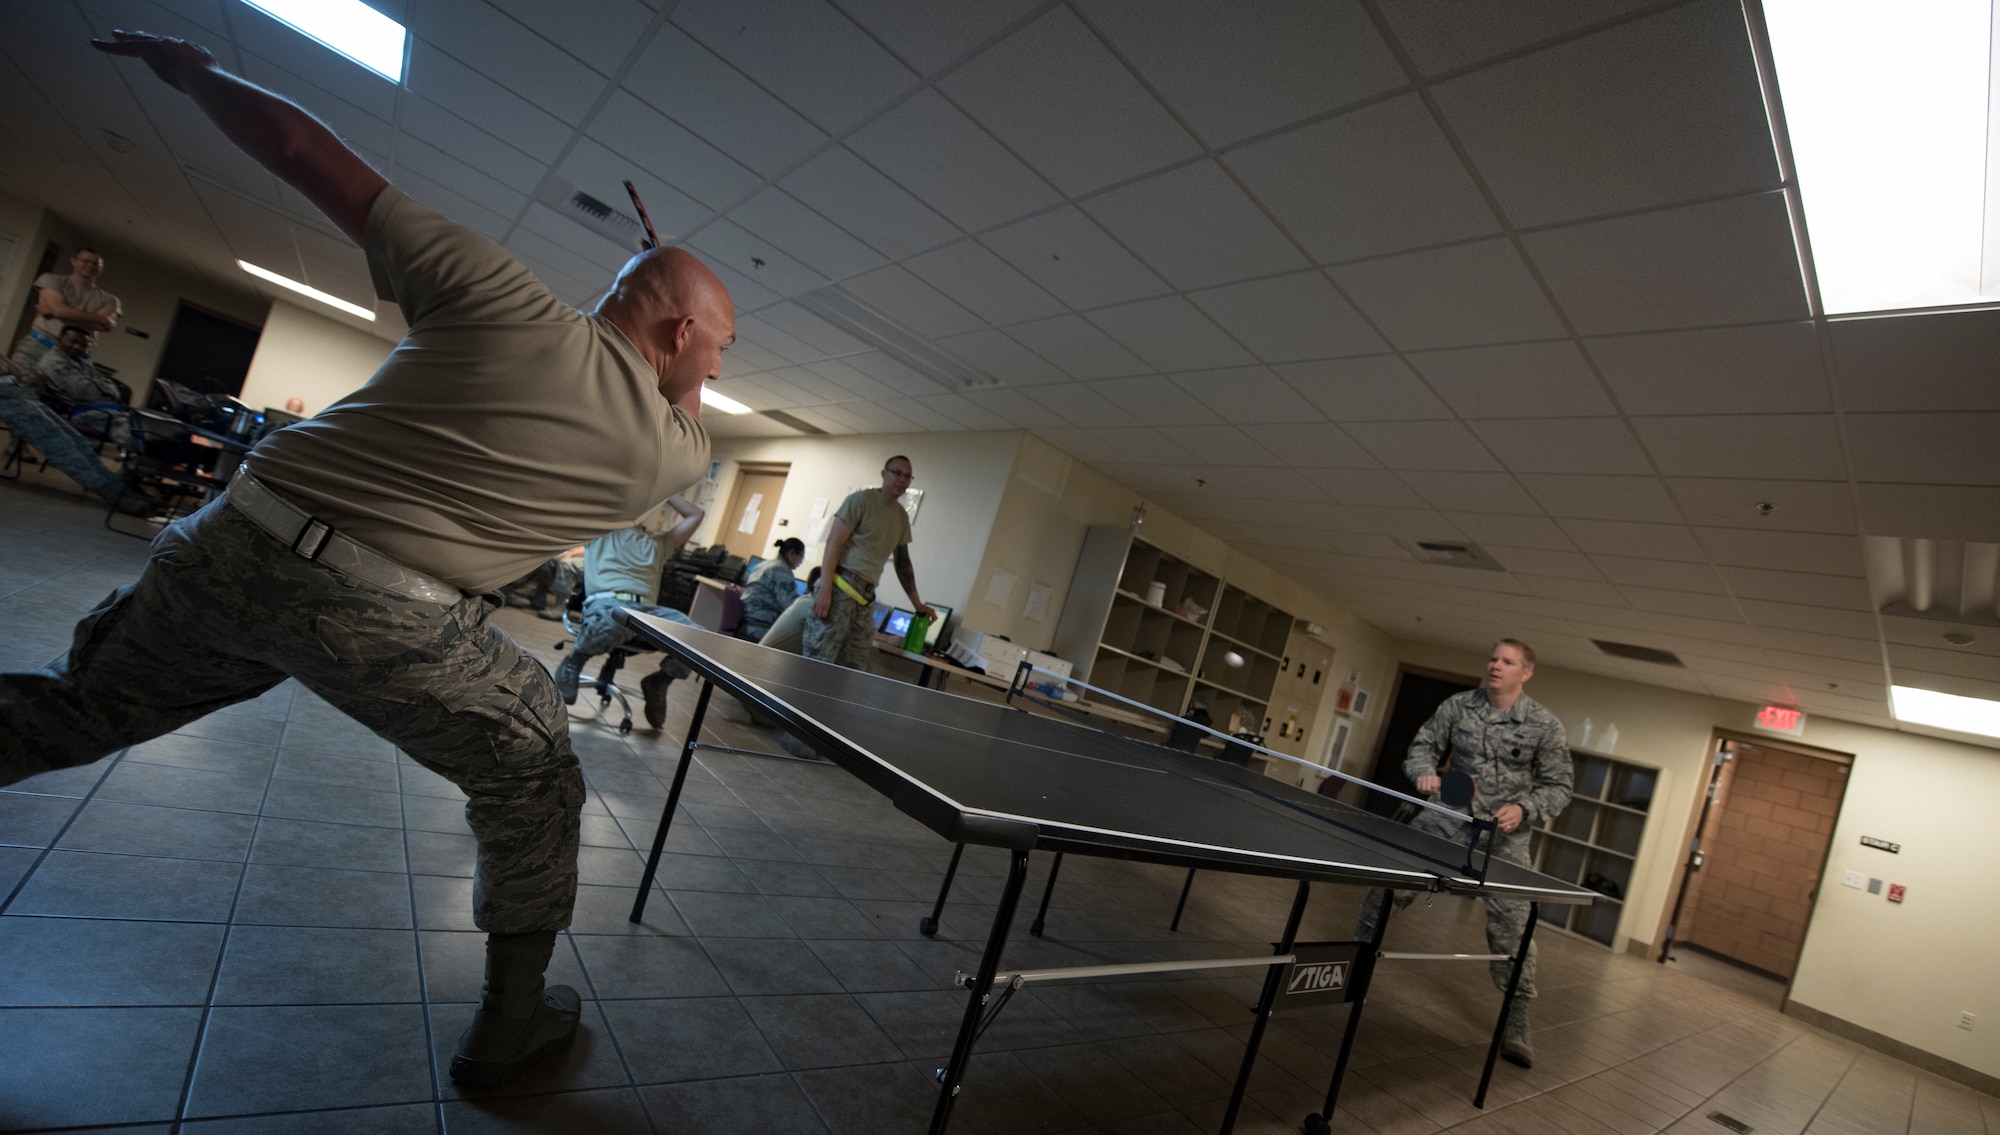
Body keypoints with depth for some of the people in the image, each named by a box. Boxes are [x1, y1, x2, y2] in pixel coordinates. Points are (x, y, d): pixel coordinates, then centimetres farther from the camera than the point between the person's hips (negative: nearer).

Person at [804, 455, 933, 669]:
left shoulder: (902, 516, 16)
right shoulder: (861, 499, -4)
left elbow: (903, 562, 23)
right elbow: (833, 542, -10)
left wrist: (917, 603, 22)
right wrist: (824, 589, -18)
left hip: (866, 595, 7)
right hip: (840, 588, -7)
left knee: (851, 669, 1)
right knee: (818, 662, -10)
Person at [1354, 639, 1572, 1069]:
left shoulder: (1545, 726, -6)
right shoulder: (1457, 706, -1)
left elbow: (1558, 787, -1)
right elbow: (1423, 745, 8)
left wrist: (1524, 810, -18)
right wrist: (1425, 771, -14)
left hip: (1505, 835, -2)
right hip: (1448, 816, 2)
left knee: (1512, 931, -5)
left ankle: (1515, 1029, 14)